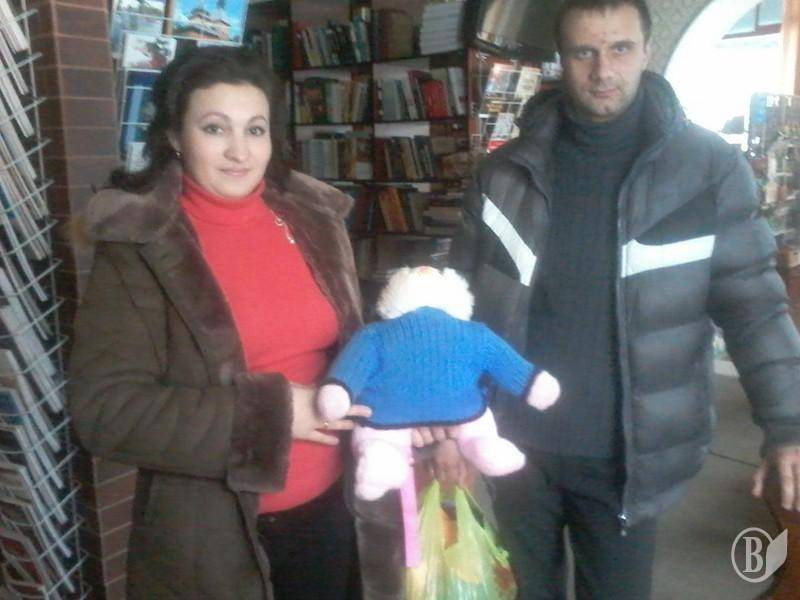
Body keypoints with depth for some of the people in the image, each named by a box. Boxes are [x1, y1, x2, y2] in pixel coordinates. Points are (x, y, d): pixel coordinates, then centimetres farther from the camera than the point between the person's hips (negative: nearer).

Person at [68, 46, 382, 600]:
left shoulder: (314, 218, 0)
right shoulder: (140, 244, -12)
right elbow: (105, 408, -17)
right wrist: (270, 412, -20)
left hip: (328, 510, 4)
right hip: (211, 533, -4)